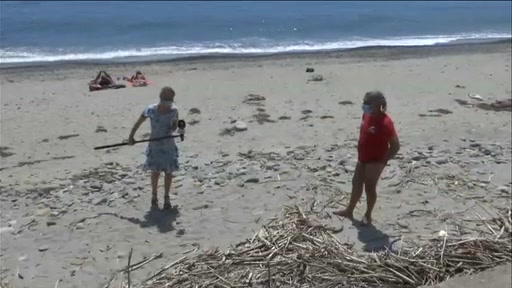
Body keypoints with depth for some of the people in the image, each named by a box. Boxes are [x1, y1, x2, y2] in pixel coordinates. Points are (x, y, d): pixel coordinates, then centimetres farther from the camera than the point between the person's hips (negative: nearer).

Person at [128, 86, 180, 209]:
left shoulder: (173, 110, -7)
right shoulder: (151, 110, -12)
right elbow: (139, 122, -2)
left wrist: (173, 129, -15)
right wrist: (131, 136, -2)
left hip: (169, 145, 1)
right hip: (155, 145, -1)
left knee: (168, 172, 6)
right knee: (156, 172, 1)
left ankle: (166, 198, 23)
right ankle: (154, 196, 25)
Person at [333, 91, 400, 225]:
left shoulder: (385, 123, -25)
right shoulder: (366, 115, 1)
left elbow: (395, 145, -20)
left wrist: (383, 160, -17)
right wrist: (360, 152, 14)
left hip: (375, 161, -8)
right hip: (363, 158, 8)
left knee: (370, 187, 4)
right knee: (356, 183, 17)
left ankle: (368, 215, 23)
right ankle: (349, 211, 33)